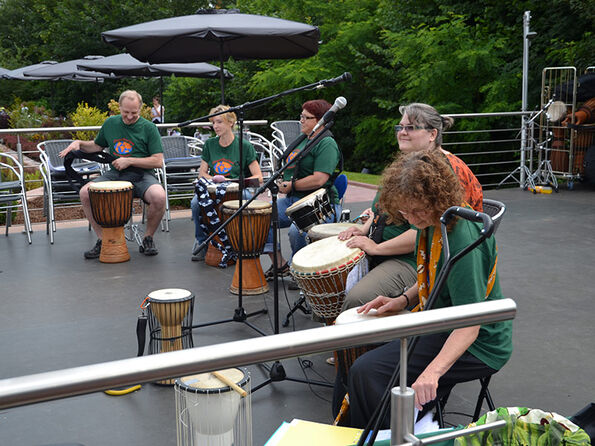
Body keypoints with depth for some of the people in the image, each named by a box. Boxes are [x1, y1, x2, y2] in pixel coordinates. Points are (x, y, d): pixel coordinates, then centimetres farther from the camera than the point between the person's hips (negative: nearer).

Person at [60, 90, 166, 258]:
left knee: (159, 196, -34)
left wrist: (129, 161, -13)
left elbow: (158, 161, -8)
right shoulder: (110, 123, 10)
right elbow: (97, 146, 27)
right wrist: (79, 143, 7)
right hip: (114, 174, 4)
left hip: (141, 175, -4)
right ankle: (102, 239, -4)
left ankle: (148, 238, -7)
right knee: (85, 192, -20)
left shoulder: (149, 128, -3)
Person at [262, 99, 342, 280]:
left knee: (296, 231, -35)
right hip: (292, 200, 9)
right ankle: (279, 264, 0)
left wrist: (290, 186, -13)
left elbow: (319, 179, -22)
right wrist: (281, 181, 8)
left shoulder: (326, 144, -10)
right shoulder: (303, 140, 19)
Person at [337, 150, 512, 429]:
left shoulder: (461, 239, -28)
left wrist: (433, 370, -45)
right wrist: (404, 300, 0)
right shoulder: (432, 223, 0)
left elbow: (470, 324, -33)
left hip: (475, 344, -10)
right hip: (440, 324, 10)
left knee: (368, 372, -19)